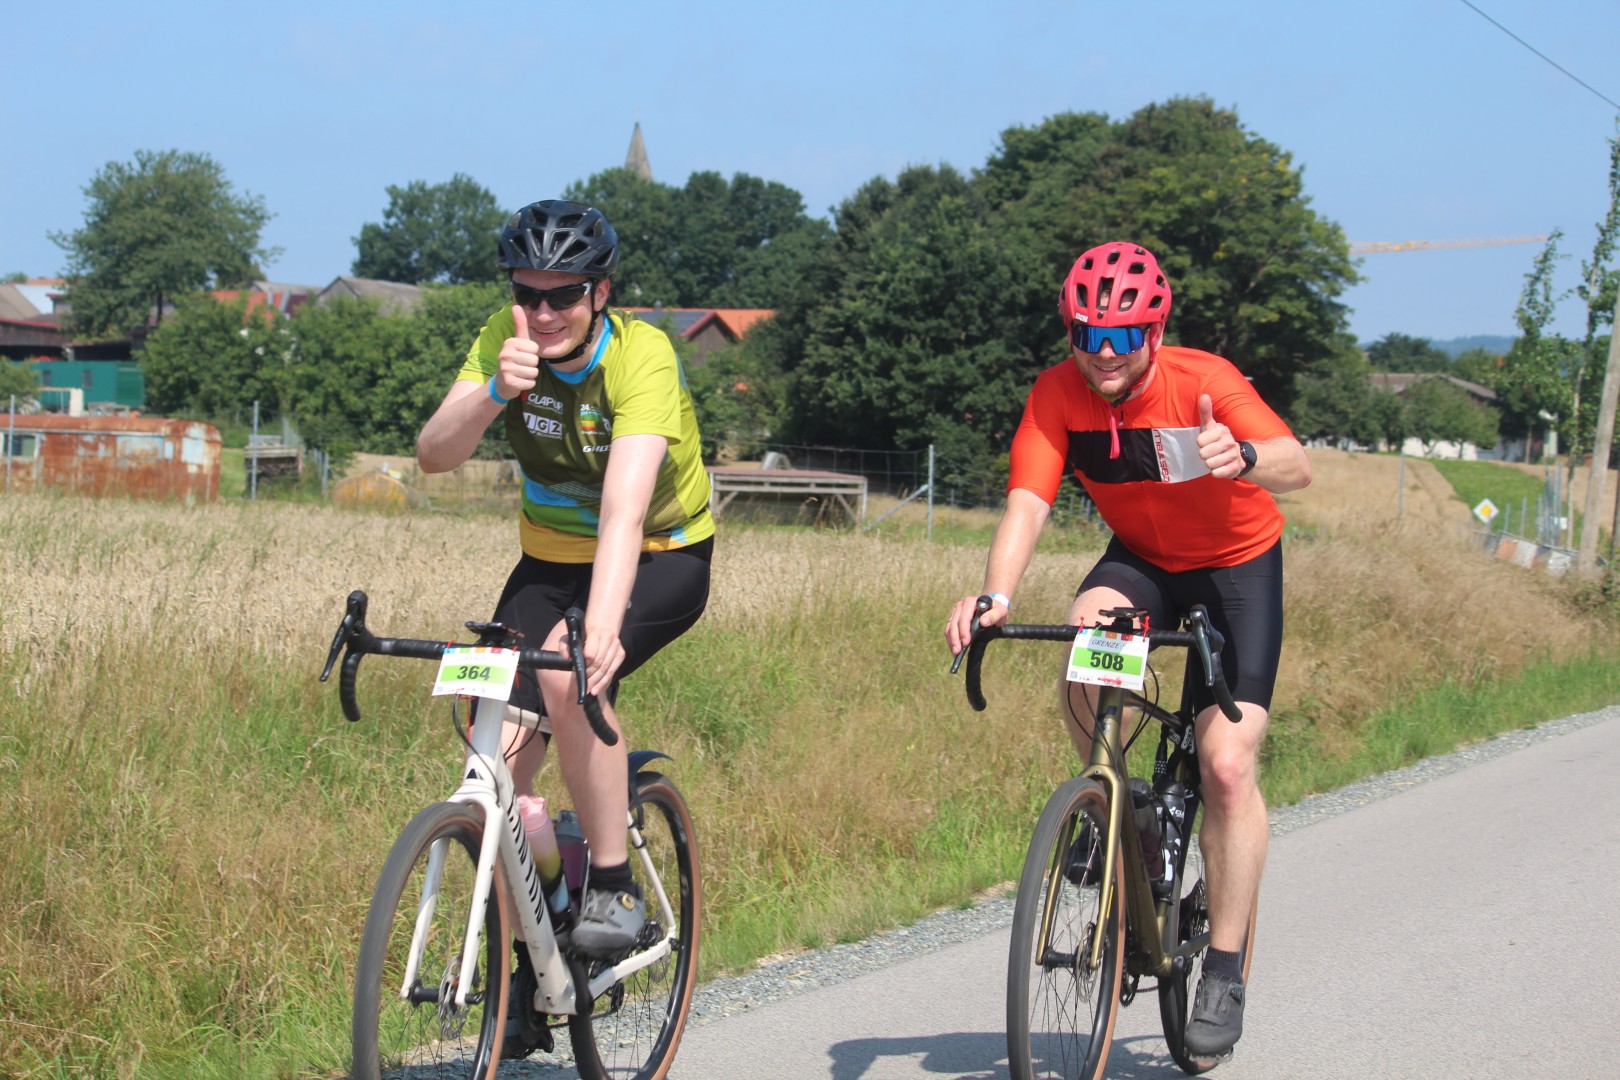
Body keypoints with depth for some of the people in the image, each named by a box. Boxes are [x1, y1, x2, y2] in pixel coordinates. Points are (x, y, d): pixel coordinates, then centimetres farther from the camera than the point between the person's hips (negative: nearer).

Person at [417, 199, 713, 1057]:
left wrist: (602, 626, -56)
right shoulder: (504, 341, -14)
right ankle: (526, 979, 10)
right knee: (498, 762, -9)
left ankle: (613, 887, -17)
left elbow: (624, 508, -42)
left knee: (567, 671, -35)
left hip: (663, 559, -5)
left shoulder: (642, 358, -28)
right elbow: (434, 454, -25)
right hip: (552, 559, 5)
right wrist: (496, 391, -44)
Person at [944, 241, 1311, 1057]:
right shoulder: (1057, 395, -18)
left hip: (1237, 564, -3)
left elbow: (1296, 468, -40)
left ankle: (1224, 976, -2)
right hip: (1142, 560, 3)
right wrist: (995, 597, -46)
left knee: (1227, 766, -14)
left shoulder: (1203, 382, -27)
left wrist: (1244, 457, -64)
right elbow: (1026, 503, -27)